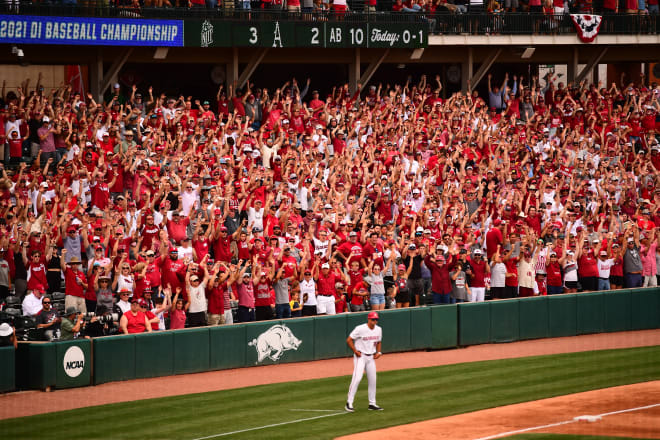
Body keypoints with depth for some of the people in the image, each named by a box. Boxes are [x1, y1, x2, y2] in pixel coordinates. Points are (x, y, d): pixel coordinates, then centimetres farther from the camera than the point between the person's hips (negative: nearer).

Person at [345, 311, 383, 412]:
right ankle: (349, 403, -14)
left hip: (371, 357, 6)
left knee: (372, 380, 7)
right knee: (357, 378, -17)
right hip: (360, 356, -6)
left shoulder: (378, 329, 4)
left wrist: (378, 352, 5)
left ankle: (372, 403, 17)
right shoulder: (360, 329, -16)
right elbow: (349, 340, -10)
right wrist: (356, 351, -14)